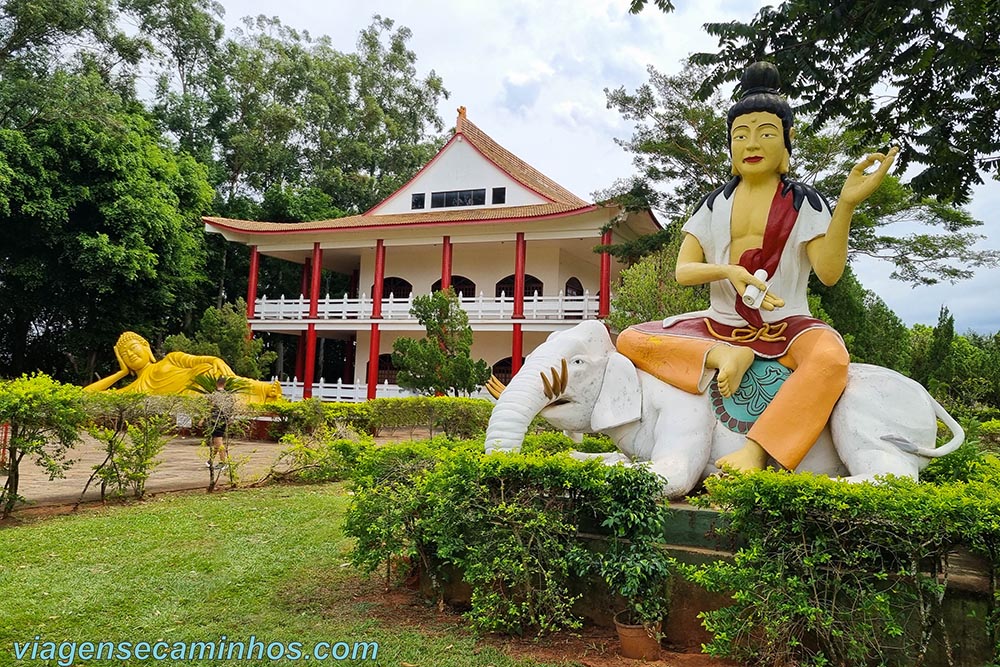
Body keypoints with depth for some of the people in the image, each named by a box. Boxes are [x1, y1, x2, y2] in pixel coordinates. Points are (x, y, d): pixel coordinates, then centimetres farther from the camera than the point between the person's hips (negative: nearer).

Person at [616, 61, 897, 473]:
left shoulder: (803, 203, 2)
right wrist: (728, 271, -21)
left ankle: (755, 451, -39)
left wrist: (847, 204, -24)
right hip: (720, 327, 3)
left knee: (831, 359, -38)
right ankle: (724, 357, -27)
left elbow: (829, 273, -11)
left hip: (786, 329, -2)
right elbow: (683, 271, 0)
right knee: (630, 340, -16)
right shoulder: (715, 204, 9)